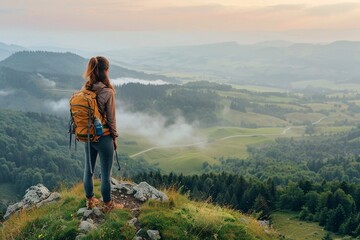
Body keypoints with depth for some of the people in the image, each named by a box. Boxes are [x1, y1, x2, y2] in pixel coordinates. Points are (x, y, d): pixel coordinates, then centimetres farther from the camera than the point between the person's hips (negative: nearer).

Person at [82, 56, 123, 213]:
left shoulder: (84, 89, -4)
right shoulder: (108, 92, -20)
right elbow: (111, 118, -13)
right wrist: (114, 138, 0)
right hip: (103, 137, -6)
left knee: (88, 169, 18)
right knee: (106, 172, 8)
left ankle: (90, 200, 35)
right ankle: (107, 204, 22)